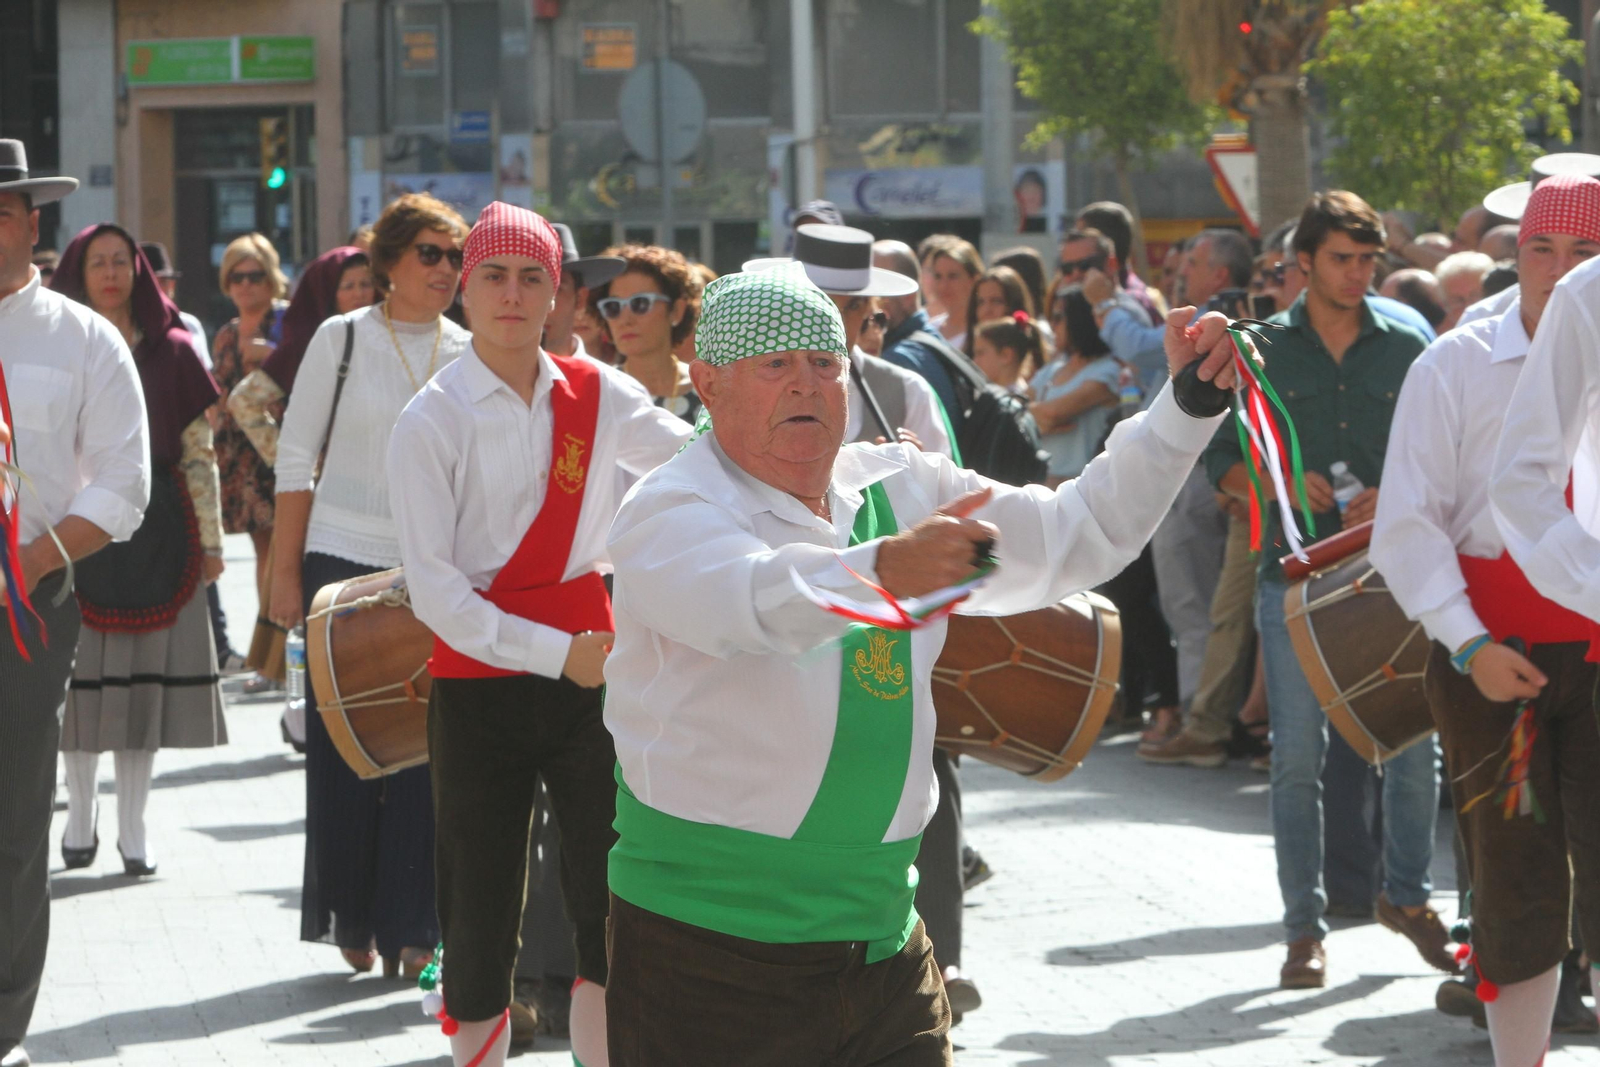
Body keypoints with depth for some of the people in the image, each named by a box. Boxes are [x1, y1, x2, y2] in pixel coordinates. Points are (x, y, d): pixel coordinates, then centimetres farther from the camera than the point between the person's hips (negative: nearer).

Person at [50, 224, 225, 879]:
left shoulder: (171, 351, 6)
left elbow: (198, 453, 7)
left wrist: (210, 540, 3)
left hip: (156, 531, 1)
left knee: (144, 677, 1)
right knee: (80, 674, 0)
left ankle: (132, 827, 8)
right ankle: (80, 816, 15)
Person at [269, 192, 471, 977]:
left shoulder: (466, 354, 6)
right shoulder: (343, 339, -1)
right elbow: (295, 456, 0)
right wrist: (285, 570, -3)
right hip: (345, 561, -2)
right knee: (343, 743, 1)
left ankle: (410, 925, 7)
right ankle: (351, 919, 12)